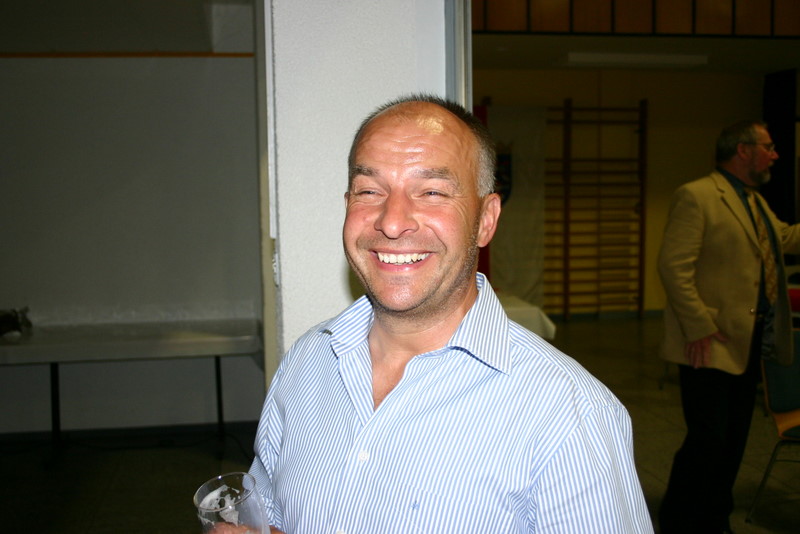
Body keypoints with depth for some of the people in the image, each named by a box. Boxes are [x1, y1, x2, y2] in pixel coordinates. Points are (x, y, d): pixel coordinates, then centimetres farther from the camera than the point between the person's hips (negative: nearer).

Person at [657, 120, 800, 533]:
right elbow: (674, 266, -18)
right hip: (711, 344, -9)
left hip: (749, 343, 9)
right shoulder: (696, 196, -12)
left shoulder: (757, 202, 17)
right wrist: (698, 328, -20)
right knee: (708, 439, -7)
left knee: (734, 441, 15)